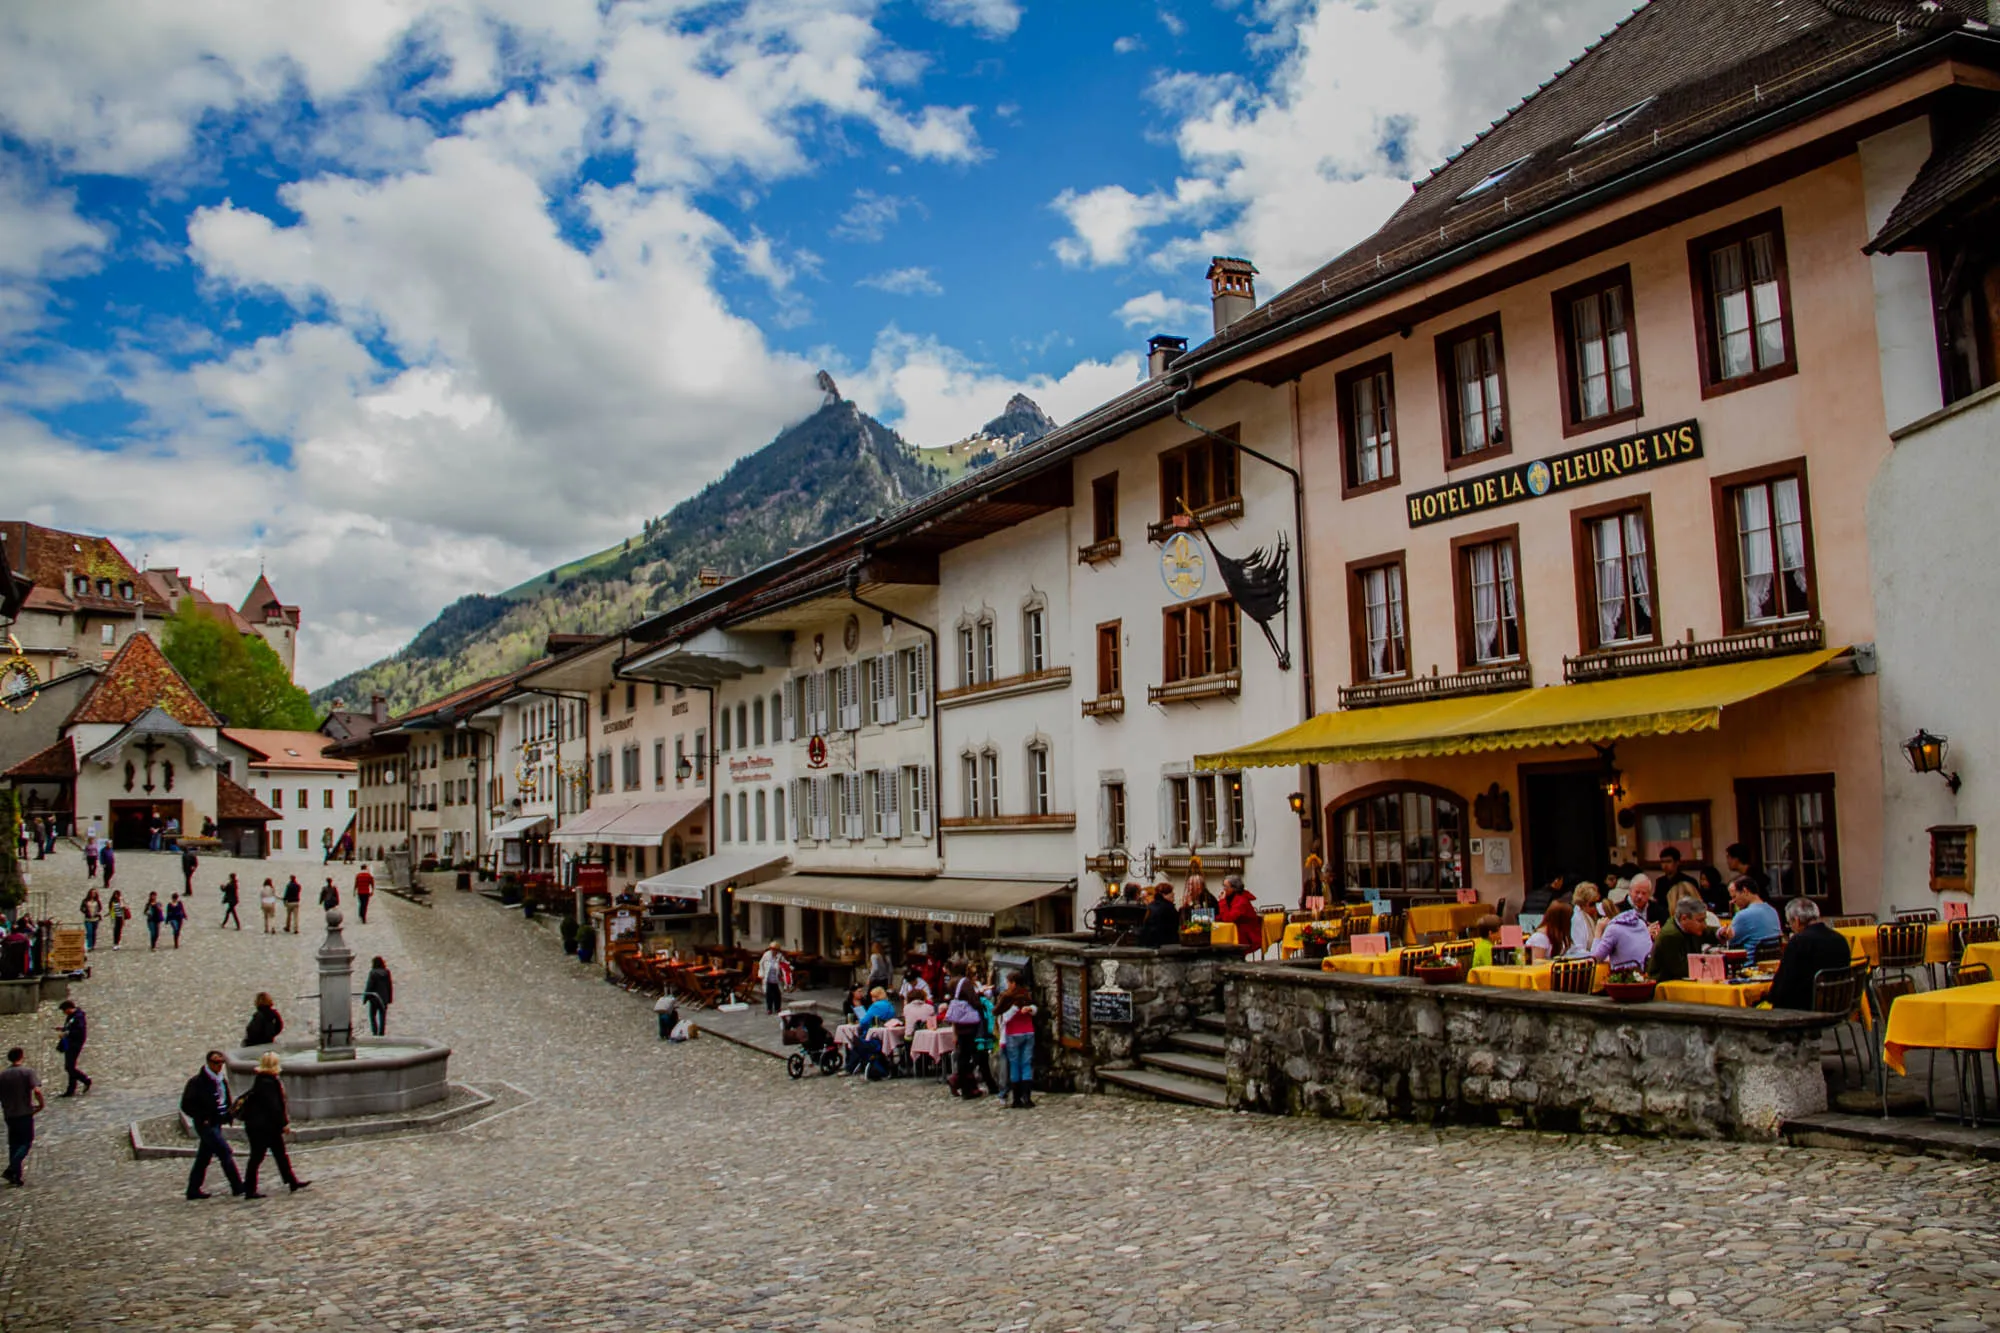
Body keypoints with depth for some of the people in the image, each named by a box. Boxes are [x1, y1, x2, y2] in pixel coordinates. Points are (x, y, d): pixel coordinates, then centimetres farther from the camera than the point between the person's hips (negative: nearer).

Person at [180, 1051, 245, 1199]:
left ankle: (193, 1190, 21)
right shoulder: (197, 1082, -12)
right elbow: (186, 1105, -11)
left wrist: (227, 1116, 8)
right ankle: (237, 1186, -7)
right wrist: (202, 1118, -17)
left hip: (216, 1124, 8)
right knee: (225, 1152, -10)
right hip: (206, 1124, -8)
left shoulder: (222, 1081, 11)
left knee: (204, 1157, 13)